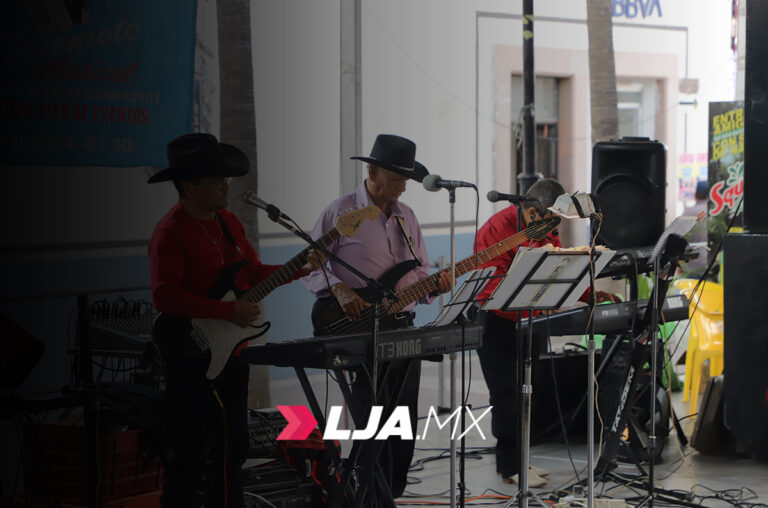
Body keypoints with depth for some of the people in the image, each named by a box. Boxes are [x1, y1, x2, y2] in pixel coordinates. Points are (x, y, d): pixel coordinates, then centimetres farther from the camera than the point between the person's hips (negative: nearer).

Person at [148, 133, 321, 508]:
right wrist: (229, 311, -24)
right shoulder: (171, 232, -16)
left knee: (233, 448, 15)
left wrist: (300, 268, 2)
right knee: (190, 456, -4)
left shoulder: (228, 222, 11)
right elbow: (165, 296, -25)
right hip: (192, 356, -9)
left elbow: (253, 272, 18)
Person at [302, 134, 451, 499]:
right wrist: (339, 290, -19)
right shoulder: (341, 212, -5)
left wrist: (434, 284, -4)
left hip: (404, 329, 6)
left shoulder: (405, 216, 13)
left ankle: (393, 494, 20)